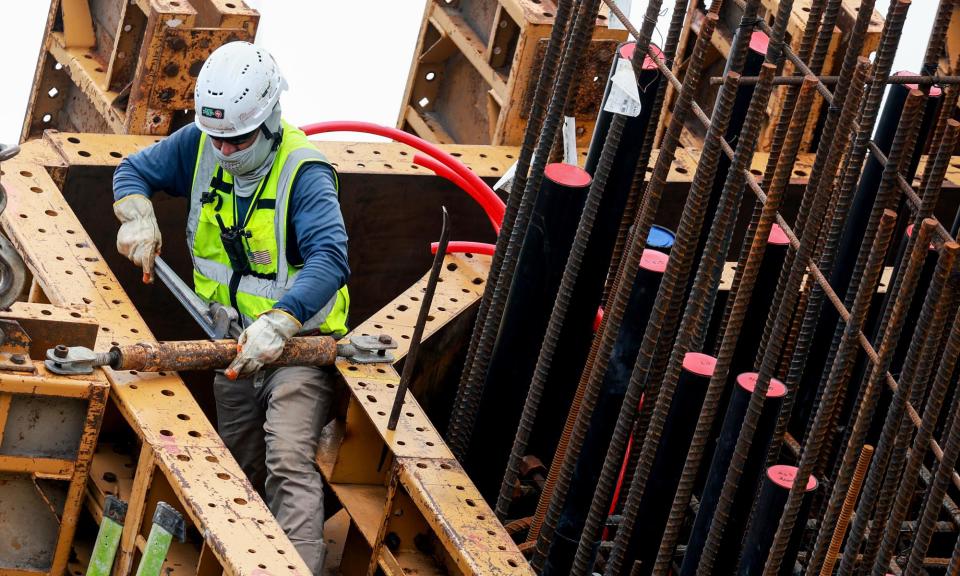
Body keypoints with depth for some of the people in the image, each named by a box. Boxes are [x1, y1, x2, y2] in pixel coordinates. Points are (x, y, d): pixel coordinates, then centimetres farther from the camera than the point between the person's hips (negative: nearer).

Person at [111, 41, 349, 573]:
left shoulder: (303, 173, -25)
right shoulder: (199, 146, -5)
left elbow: (329, 259, -38)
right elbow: (133, 171, 11)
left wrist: (276, 325, -51)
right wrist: (138, 218, -12)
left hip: (298, 340, -7)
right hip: (236, 343, 7)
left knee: (289, 461, -25)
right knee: (241, 471, 17)